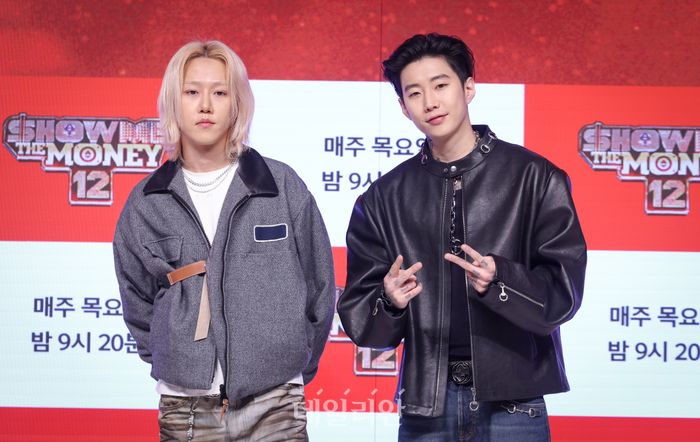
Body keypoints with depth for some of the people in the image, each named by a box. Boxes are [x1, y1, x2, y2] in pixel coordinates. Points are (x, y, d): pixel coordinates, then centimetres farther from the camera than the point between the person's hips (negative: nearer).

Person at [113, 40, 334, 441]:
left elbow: (318, 289, 5)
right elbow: (139, 305, 13)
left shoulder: (283, 186, -2)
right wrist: (175, 367, 9)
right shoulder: (146, 202, 3)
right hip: (184, 409, 1)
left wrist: (293, 370, 9)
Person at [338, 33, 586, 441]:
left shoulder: (534, 177, -3)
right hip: (425, 406, 2)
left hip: (512, 404, -2)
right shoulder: (384, 198, 6)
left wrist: (499, 281, -24)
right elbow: (359, 320, 5)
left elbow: (564, 291, -7)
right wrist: (388, 302, -17)